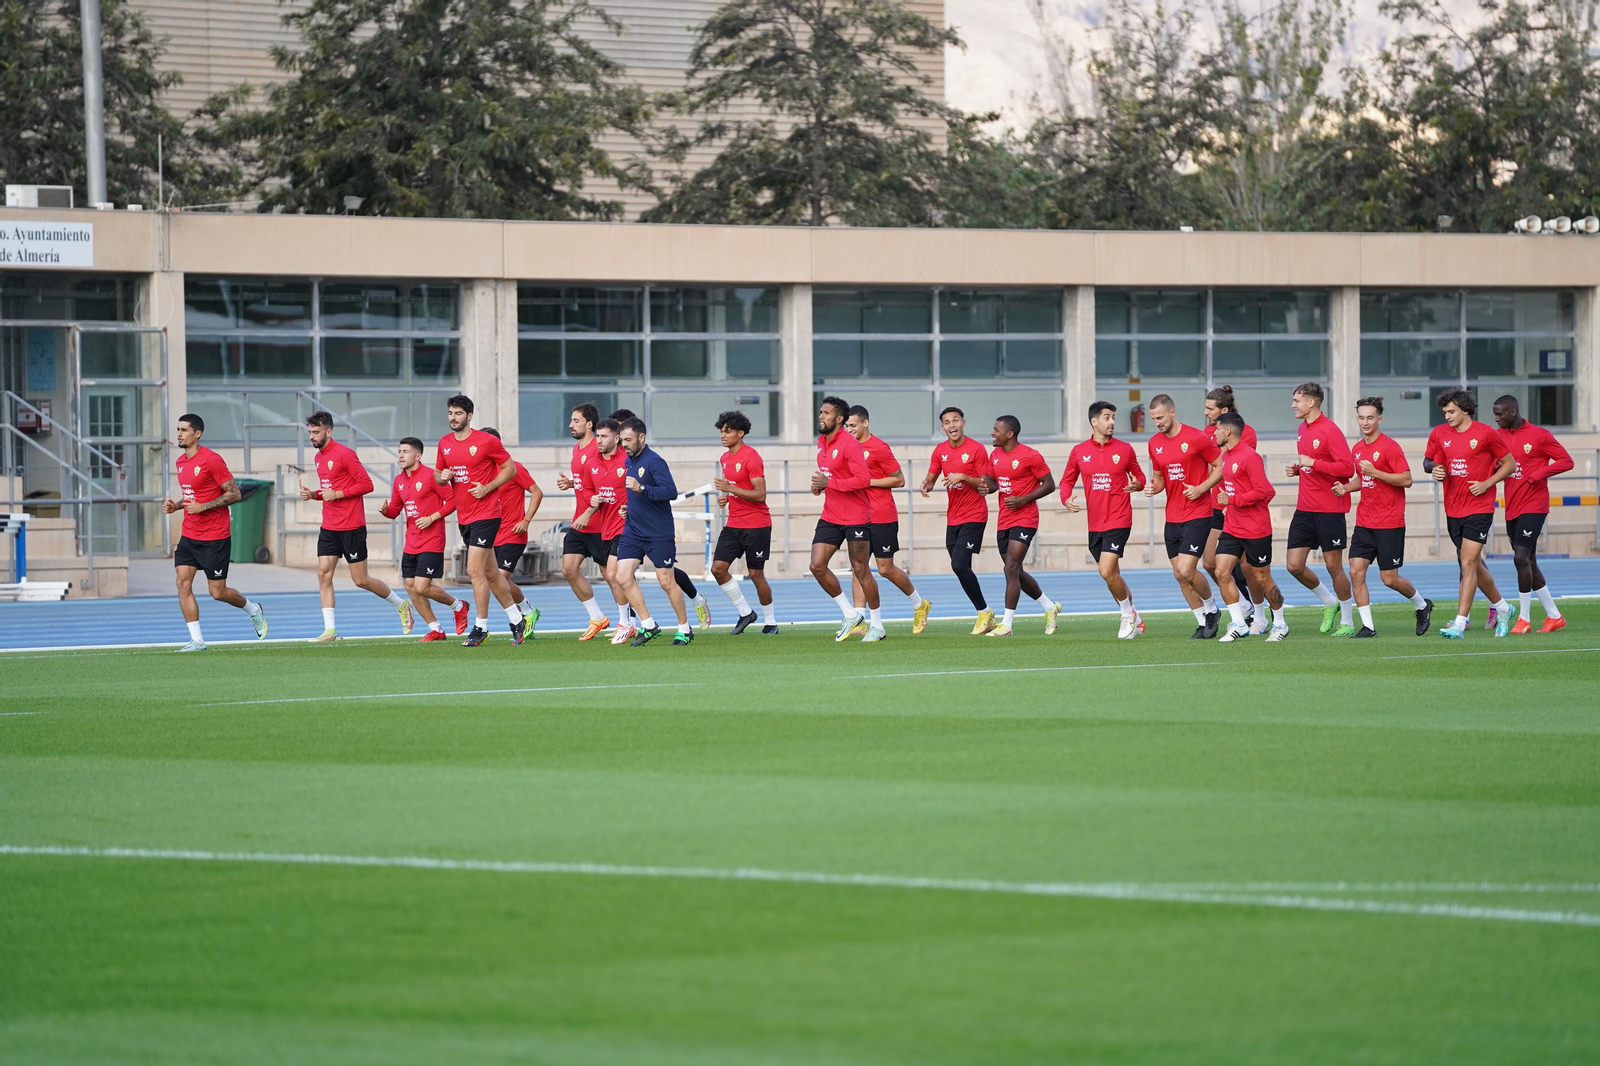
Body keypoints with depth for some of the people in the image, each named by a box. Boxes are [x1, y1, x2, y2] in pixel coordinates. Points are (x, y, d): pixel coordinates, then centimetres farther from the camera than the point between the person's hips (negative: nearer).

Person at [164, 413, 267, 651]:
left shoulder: (211, 460, -15)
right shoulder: (181, 462, 9)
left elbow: (234, 493, -14)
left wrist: (202, 506, -21)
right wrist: (176, 505, 4)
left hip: (215, 538, -7)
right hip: (189, 536, 7)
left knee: (217, 592, -1)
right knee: (183, 583, -7)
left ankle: (254, 610, 29)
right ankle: (197, 640, -3)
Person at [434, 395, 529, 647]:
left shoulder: (487, 441, -10)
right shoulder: (445, 443, 8)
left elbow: (510, 468, -4)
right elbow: (437, 473, 19)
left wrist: (487, 488, -15)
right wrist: (442, 477, -5)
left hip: (485, 514, -7)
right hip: (464, 517, 7)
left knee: (475, 570, -12)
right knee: (490, 572, 14)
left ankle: (480, 628, -4)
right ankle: (517, 621, 25)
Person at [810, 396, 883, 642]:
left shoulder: (849, 444, -16)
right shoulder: (821, 443, 10)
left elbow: (863, 480, -24)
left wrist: (828, 483, -23)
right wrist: (819, 486, 5)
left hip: (855, 518, -8)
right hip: (830, 517, 8)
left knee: (861, 571, 0)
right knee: (817, 566, -3)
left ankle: (877, 625, 13)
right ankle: (849, 614, 13)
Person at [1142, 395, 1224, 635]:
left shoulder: (1196, 438, -11)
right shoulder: (1154, 443, 7)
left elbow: (1221, 466, -4)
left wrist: (1201, 488, -17)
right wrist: (1154, 486, -4)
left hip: (1197, 516, -7)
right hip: (1172, 518, 7)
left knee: (1186, 570, -14)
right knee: (1179, 574, 5)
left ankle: (1211, 607, 13)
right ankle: (1205, 623, 18)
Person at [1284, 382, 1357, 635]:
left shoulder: (1329, 430, -13)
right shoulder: (1303, 429, 13)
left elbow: (1347, 468, -19)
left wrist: (1312, 464, -21)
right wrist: (1297, 469, 6)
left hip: (1329, 510, -8)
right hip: (1305, 509, 8)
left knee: (1333, 566, -1)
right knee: (1294, 565, 2)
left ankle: (1348, 621, 13)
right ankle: (1329, 603, 23)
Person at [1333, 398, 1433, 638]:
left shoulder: (1390, 447, -11)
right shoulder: (1357, 450, 10)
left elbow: (1406, 480, -15)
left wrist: (1375, 472, -22)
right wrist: (1346, 487, 4)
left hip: (1389, 523, -6)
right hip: (1364, 523, 6)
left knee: (1389, 578, 0)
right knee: (1356, 571, -8)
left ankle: (1422, 605, 27)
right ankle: (1367, 626, -3)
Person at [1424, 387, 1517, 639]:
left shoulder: (1486, 434, -8)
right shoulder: (1439, 434, 5)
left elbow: (1509, 464, 0)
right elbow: (1428, 461, 17)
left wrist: (1486, 484, -12)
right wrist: (1435, 469, -7)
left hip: (1479, 507, -6)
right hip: (1453, 509, 6)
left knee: (1468, 563, -13)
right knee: (1474, 565, 14)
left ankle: (1460, 624, -16)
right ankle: (1502, 609, 34)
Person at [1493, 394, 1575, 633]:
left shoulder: (1539, 435, -8)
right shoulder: (1499, 436, 9)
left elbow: (1566, 461, -6)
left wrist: (1537, 475, -18)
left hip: (1534, 506, -7)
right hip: (1512, 509, 7)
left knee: (1521, 557, -15)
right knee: (1529, 562, 10)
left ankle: (1524, 619, -7)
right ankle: (1554, 616, 19)